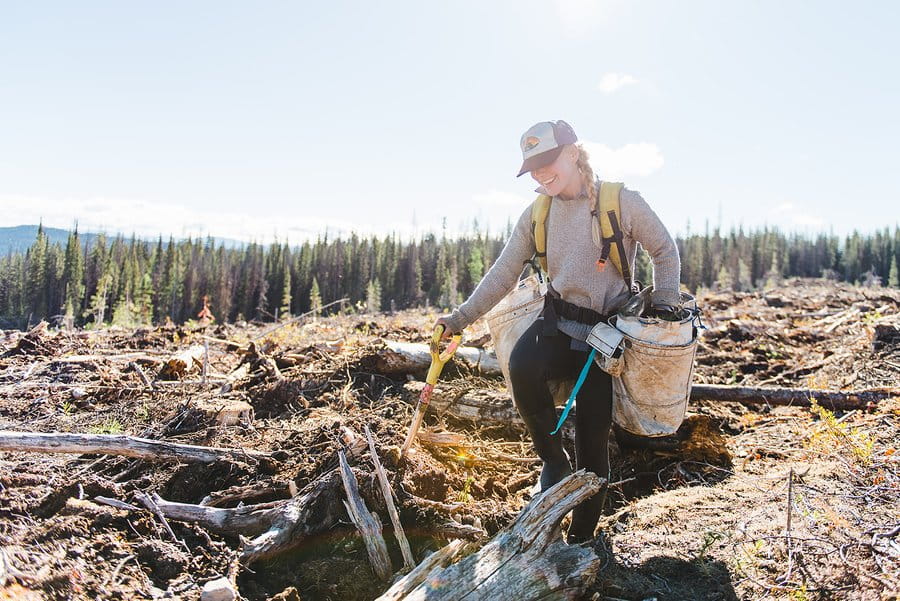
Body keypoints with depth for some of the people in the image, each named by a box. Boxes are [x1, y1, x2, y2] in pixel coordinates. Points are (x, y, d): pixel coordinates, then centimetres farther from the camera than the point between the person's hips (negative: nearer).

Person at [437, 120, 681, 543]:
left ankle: (582, 537, 21)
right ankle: (553, 459, -9)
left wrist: (664, 304, -6)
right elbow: (504, 273, 6)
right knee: (522, 365, -34)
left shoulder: (622, 202, -6)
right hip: (558, 321, 2)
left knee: (593, 444, 0)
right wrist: (460, 319, -1)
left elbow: (665, 253, 5)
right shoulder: (537, 214, 4)